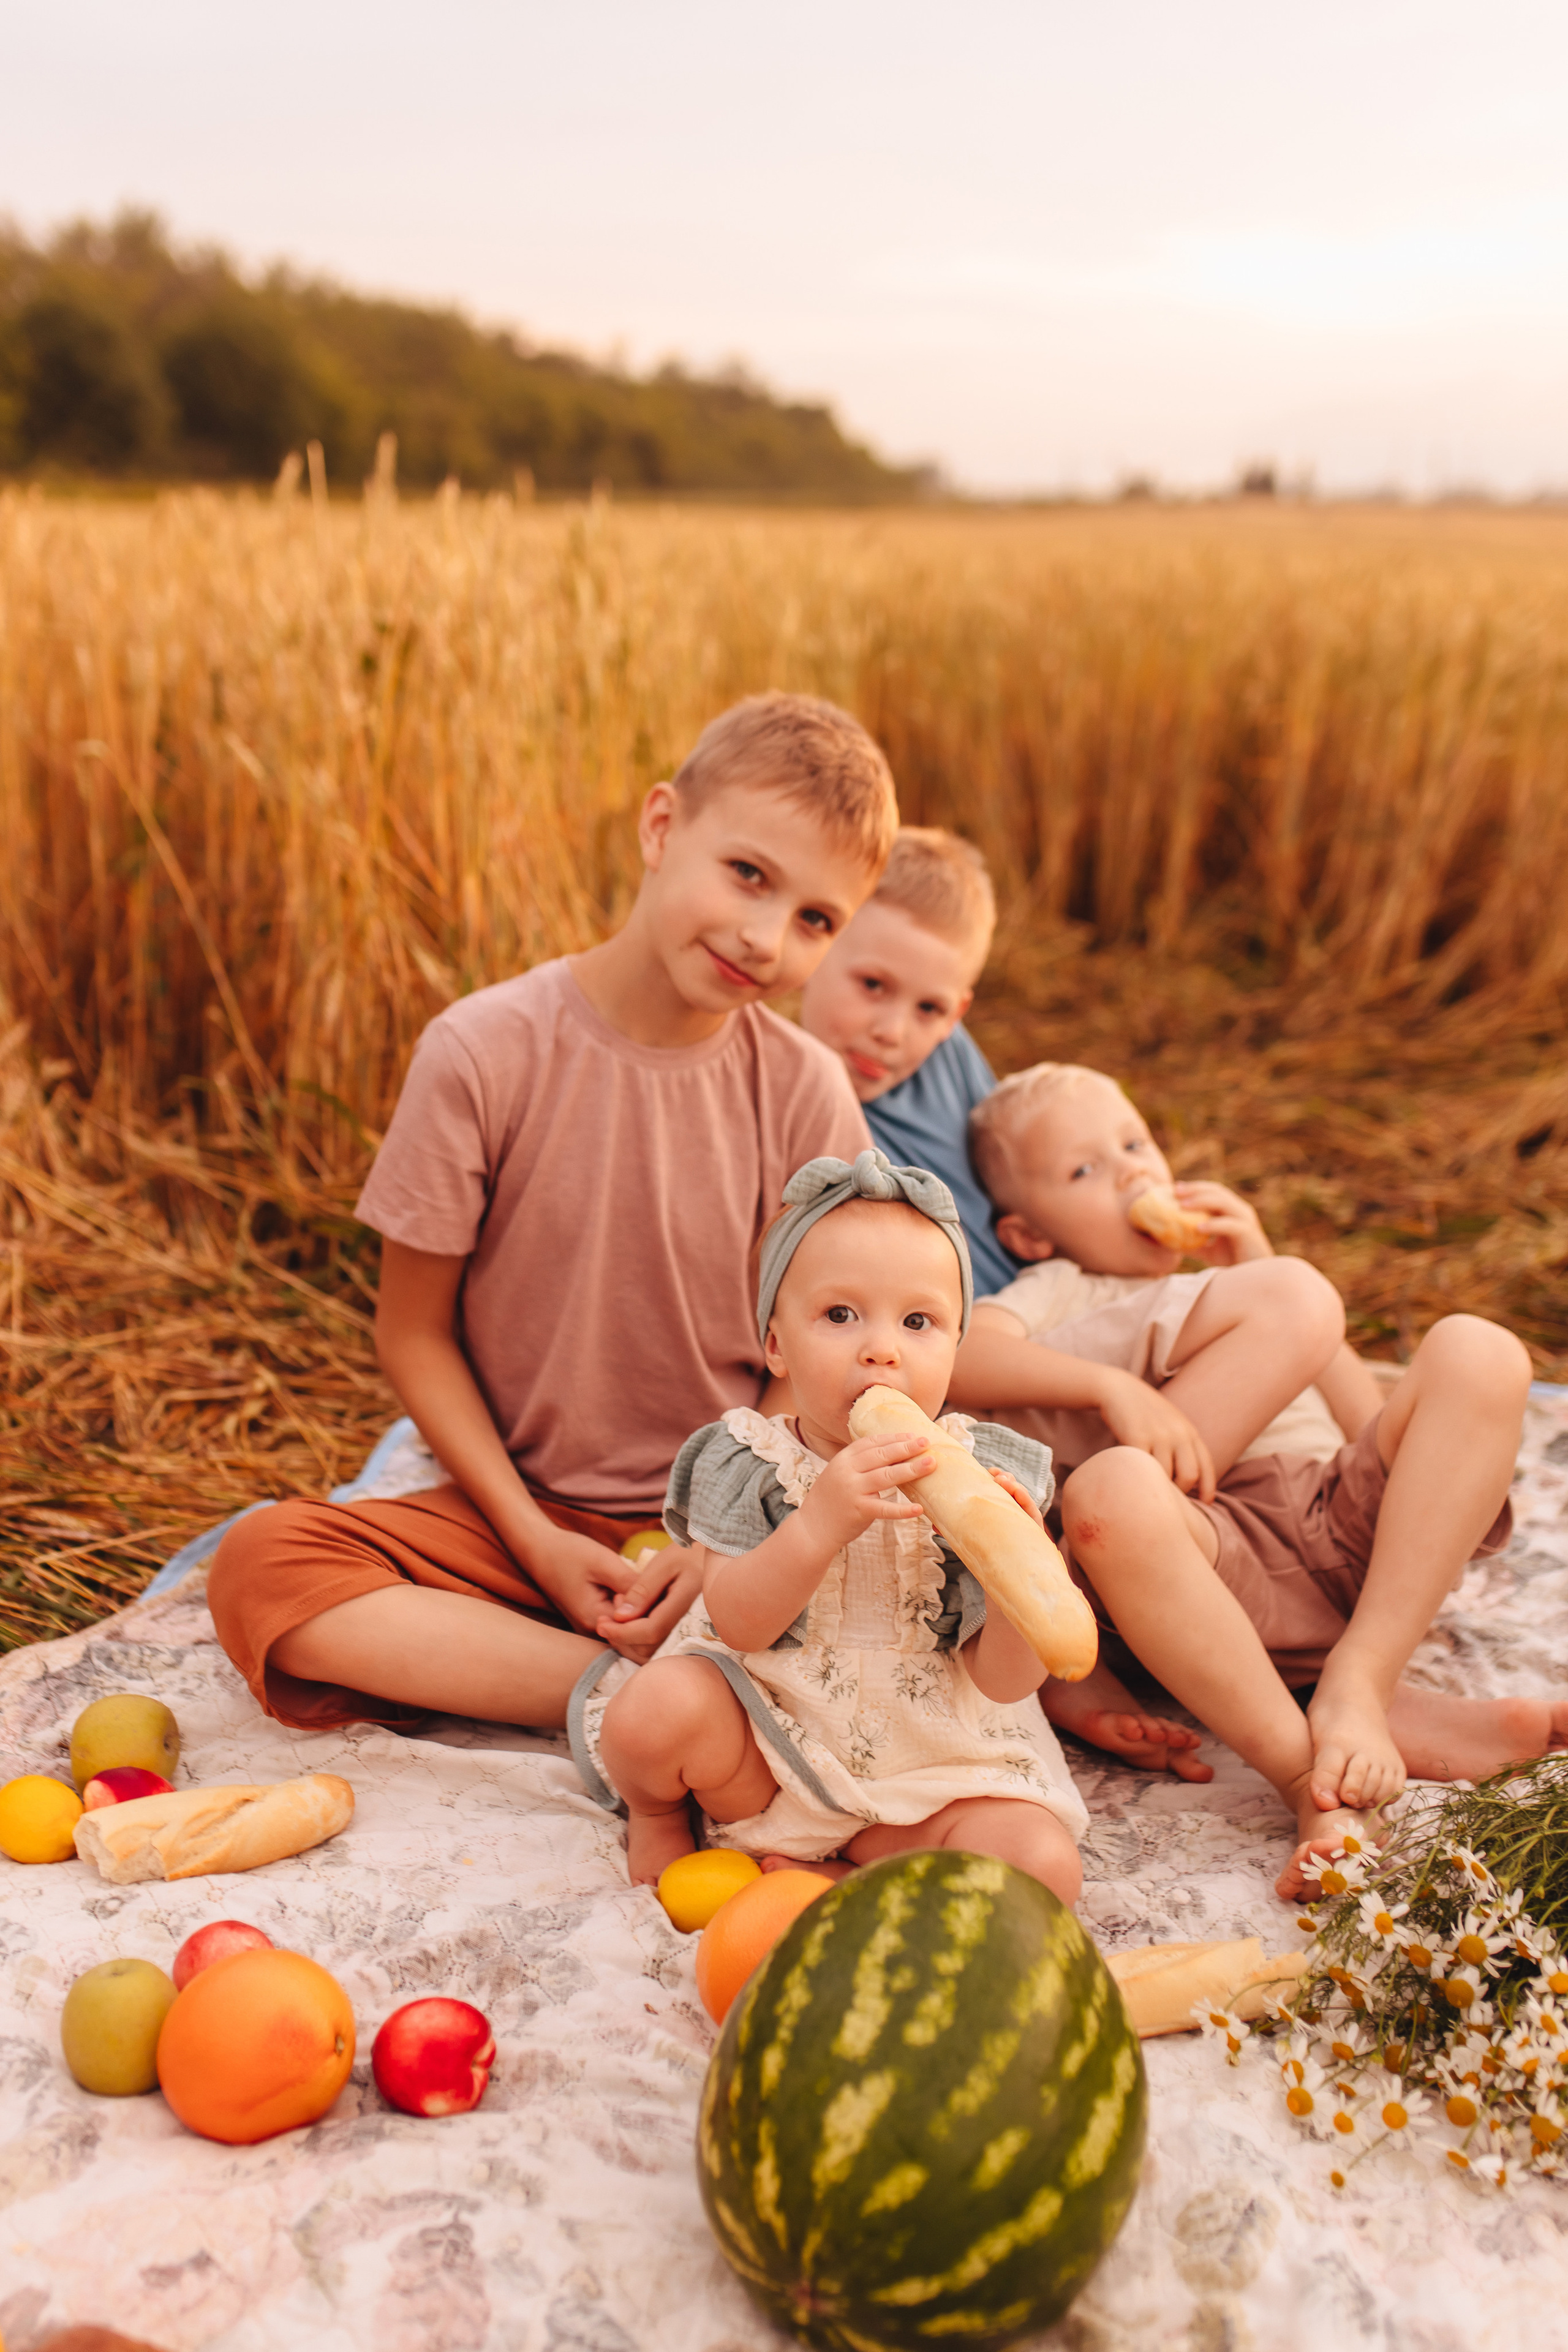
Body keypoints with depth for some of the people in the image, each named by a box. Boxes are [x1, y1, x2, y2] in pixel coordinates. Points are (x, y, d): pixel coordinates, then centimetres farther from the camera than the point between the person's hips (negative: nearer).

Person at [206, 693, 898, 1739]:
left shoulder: (803, 1089, -6)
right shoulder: (482, 1052, -11)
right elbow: (414, 1334, -4)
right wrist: (534, 1538, -11)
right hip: (522, 1509, 1)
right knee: (258, 1570, -26)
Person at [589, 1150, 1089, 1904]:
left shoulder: (982, 1474, -7)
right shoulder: (747, 1460, -8)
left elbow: (1003, 1682, -10)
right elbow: (737, 1624, -21)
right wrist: (822, 1520, -36)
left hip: (926, 1763, 1)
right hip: (766, 1741, -1)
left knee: (1044, 1867, -22)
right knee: (654, 1708, -29)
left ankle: (827, 1870, -5)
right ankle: (658, 1812, 8)